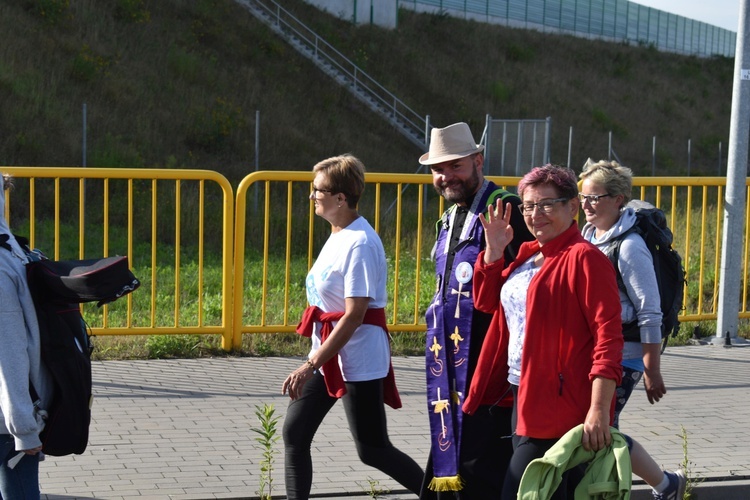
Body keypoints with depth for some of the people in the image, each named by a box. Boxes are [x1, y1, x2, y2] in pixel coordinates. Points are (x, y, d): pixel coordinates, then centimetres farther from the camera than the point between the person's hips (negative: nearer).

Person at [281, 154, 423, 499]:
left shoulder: (360, 244, -20)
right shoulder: (338, 235, 8)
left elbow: (354, 315, -24)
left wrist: (311, 365, -24)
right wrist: (314, 362, 19)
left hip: (357, 357, -9)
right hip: (328, 352, 9)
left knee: (372, 450, 1)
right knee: (294, 432, 5)